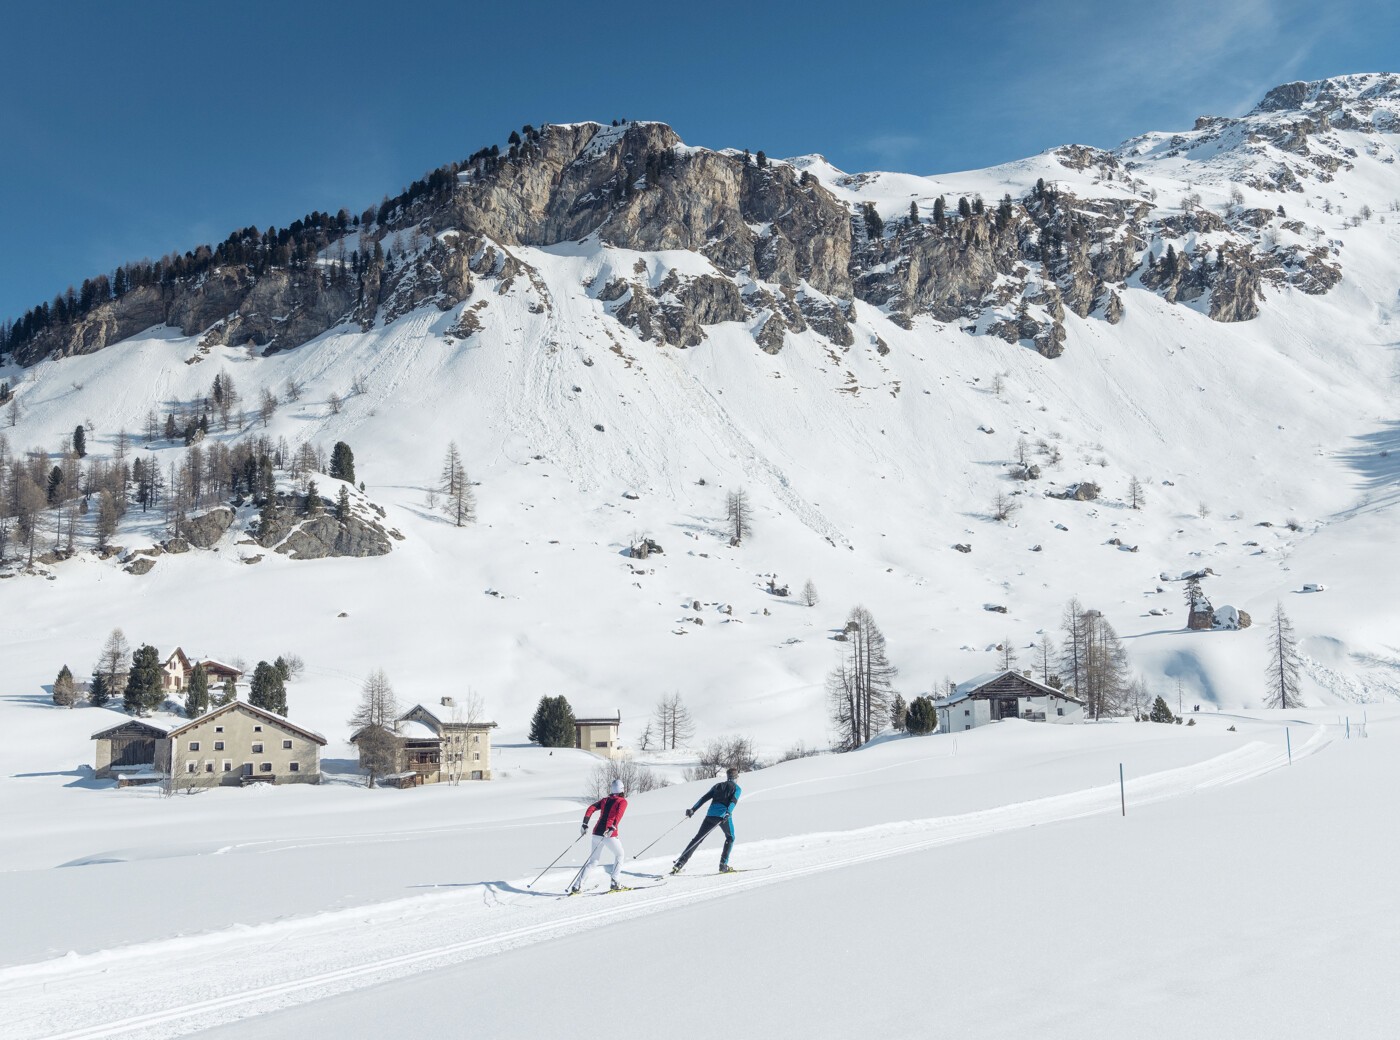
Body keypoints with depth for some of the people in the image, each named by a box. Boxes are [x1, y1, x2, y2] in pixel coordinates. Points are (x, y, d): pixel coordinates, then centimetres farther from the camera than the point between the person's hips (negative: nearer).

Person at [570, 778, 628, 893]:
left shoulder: (605, 800, 17)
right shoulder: (622, 801, 2)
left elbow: (590, 809, 7)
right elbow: (619, 814, -17)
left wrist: (585, 825, 6)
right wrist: (612, 829, -26)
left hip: (597, 833, 5)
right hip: (610, 835, -5)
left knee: (593, 859, 15)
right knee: (619, 856, 19)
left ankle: (577, 885, 6)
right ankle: (614, 882, 10)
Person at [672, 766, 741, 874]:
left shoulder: (718, 786, 23)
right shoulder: (736, 788, 10)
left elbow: (705, 798, 13)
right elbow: (733, 801, -10)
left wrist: (693, 809, 7)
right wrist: (728, 812, -24)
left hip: (711, 814, 3)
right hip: (724, 815, -3)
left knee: (697, 839, 5)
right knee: (730, 838, 23)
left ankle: (680, 863, -6)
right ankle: (723, 865, 11)